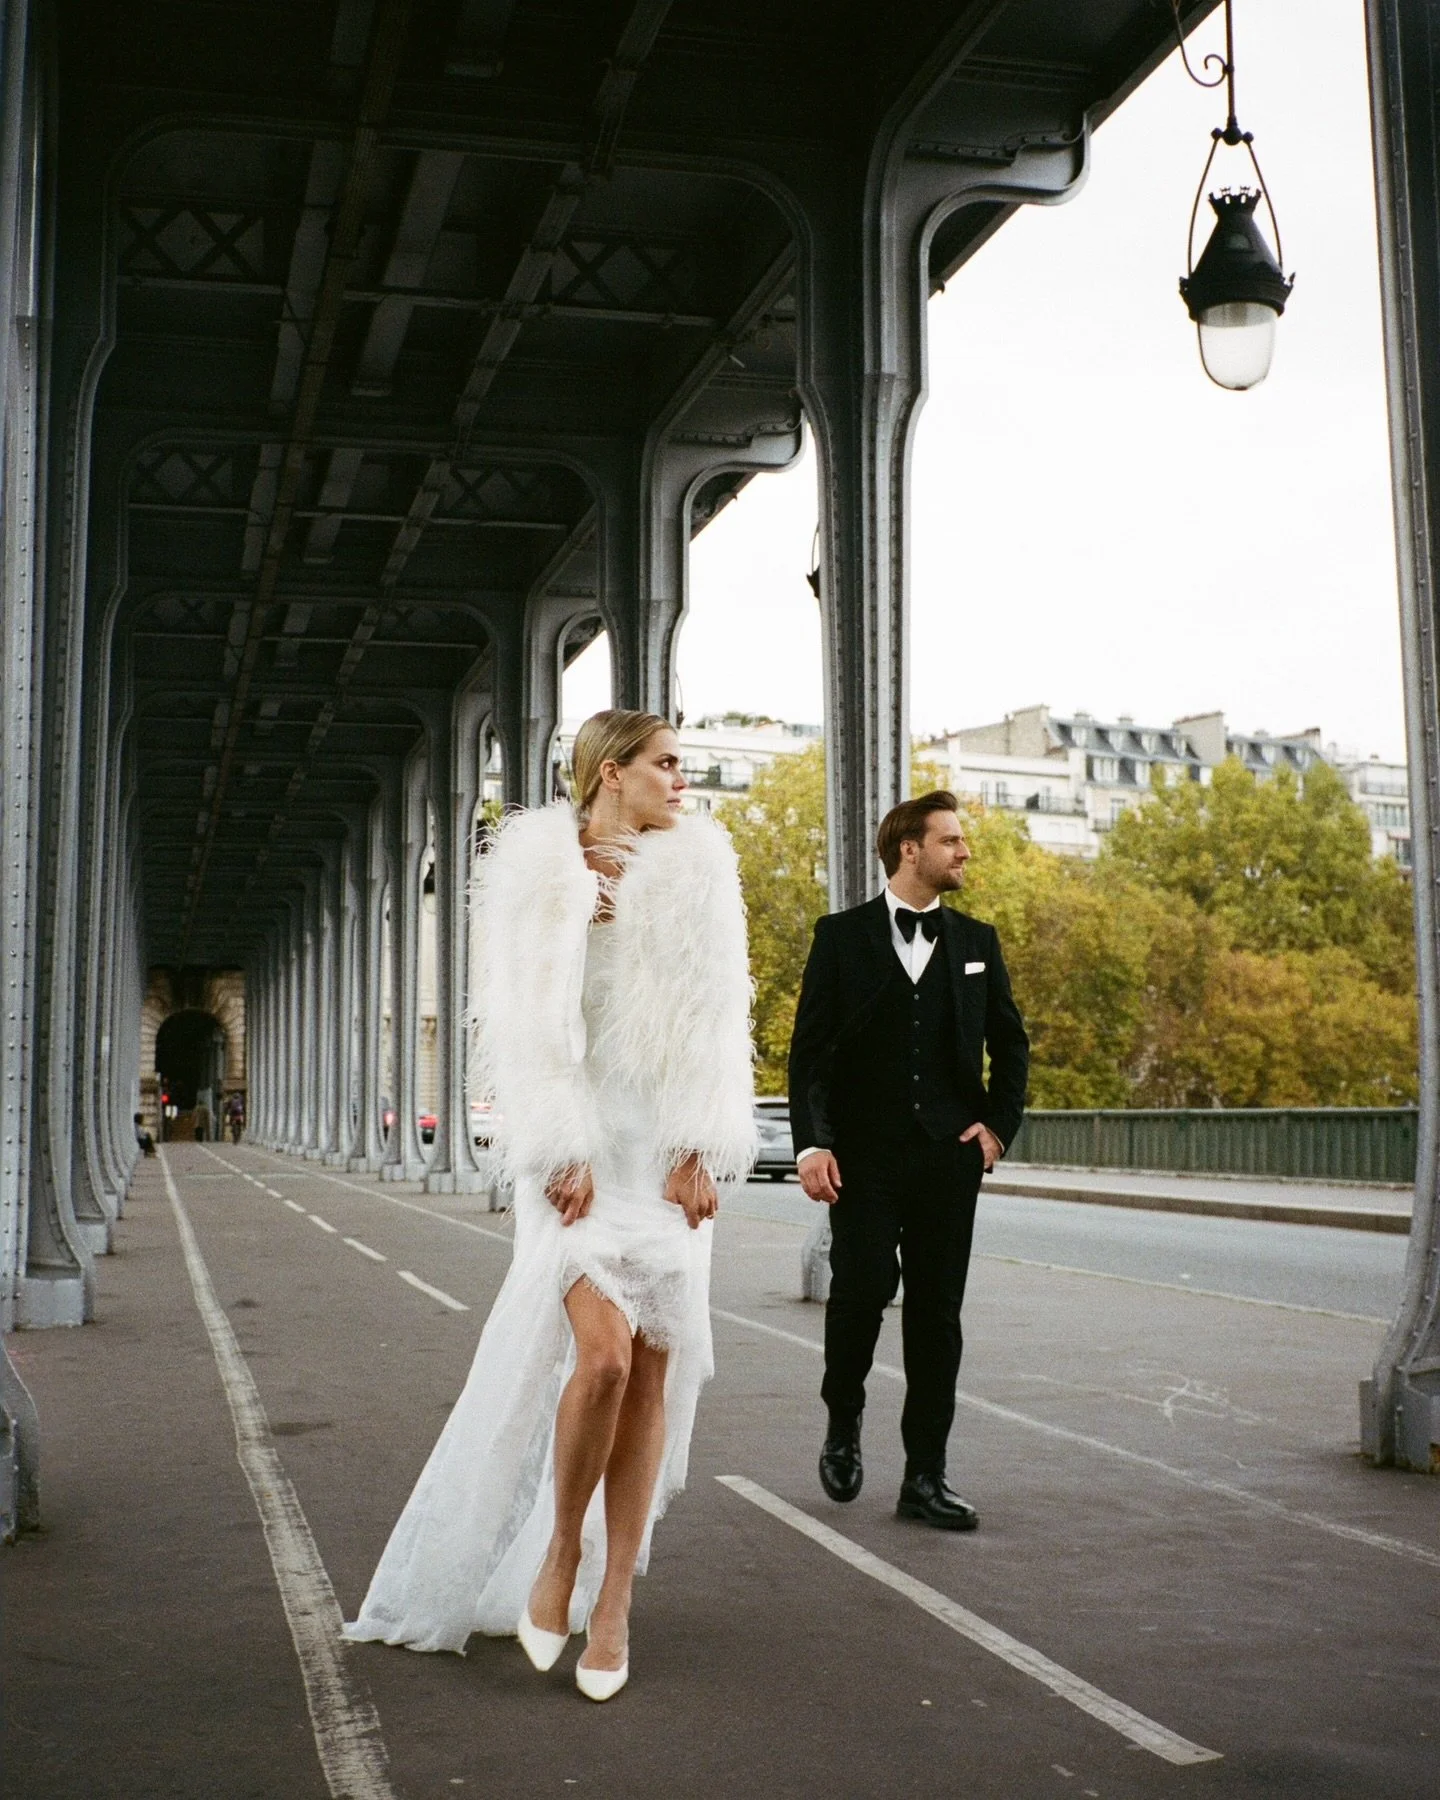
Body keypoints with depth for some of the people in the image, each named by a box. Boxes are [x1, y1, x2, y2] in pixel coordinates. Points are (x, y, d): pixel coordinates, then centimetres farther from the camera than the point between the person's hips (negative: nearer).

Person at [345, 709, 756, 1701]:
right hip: (578, 1139, -3)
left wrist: (701, 1151, -3)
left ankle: (613, 1601, 13)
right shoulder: (536, 864, 0)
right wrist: (561, 1154, -13)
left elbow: (713, 1018, 5)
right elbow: (528, 1020, -5)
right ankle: (560, 1551, 8)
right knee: (604, 1351, -18)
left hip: (666, 1143, 3)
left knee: (654, 1367, 1)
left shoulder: (696, 867, 9)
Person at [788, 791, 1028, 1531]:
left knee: (937, 1311, 4)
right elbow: (810, 1049, -3)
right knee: (860, 1290, -11)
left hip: (949, 1157, 3)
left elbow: (1010, 1043, 17)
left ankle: (925, 1475, 12)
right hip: (865, 1156, -3)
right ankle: (843, 1424, 18)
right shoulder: (842, 936, 2)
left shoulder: (975, 941, 11)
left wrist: (999, 1123, 4)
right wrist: (812, 1142, -13)